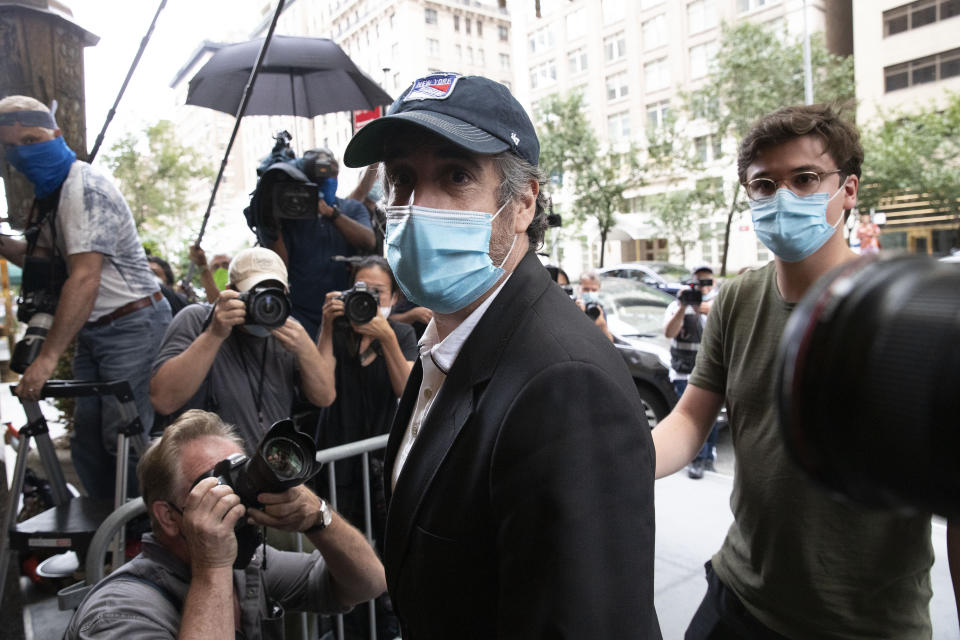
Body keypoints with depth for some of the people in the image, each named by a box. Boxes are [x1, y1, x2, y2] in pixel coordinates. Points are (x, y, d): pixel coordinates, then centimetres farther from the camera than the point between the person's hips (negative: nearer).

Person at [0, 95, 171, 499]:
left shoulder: (85, 189, -17)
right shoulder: (48, 195, 14)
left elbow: (85, 278, -25)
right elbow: (44, 262, 21)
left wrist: (47, 357, -27)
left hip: (131, 325, -10)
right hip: (93, 330, 10)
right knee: (86, 441, 12)